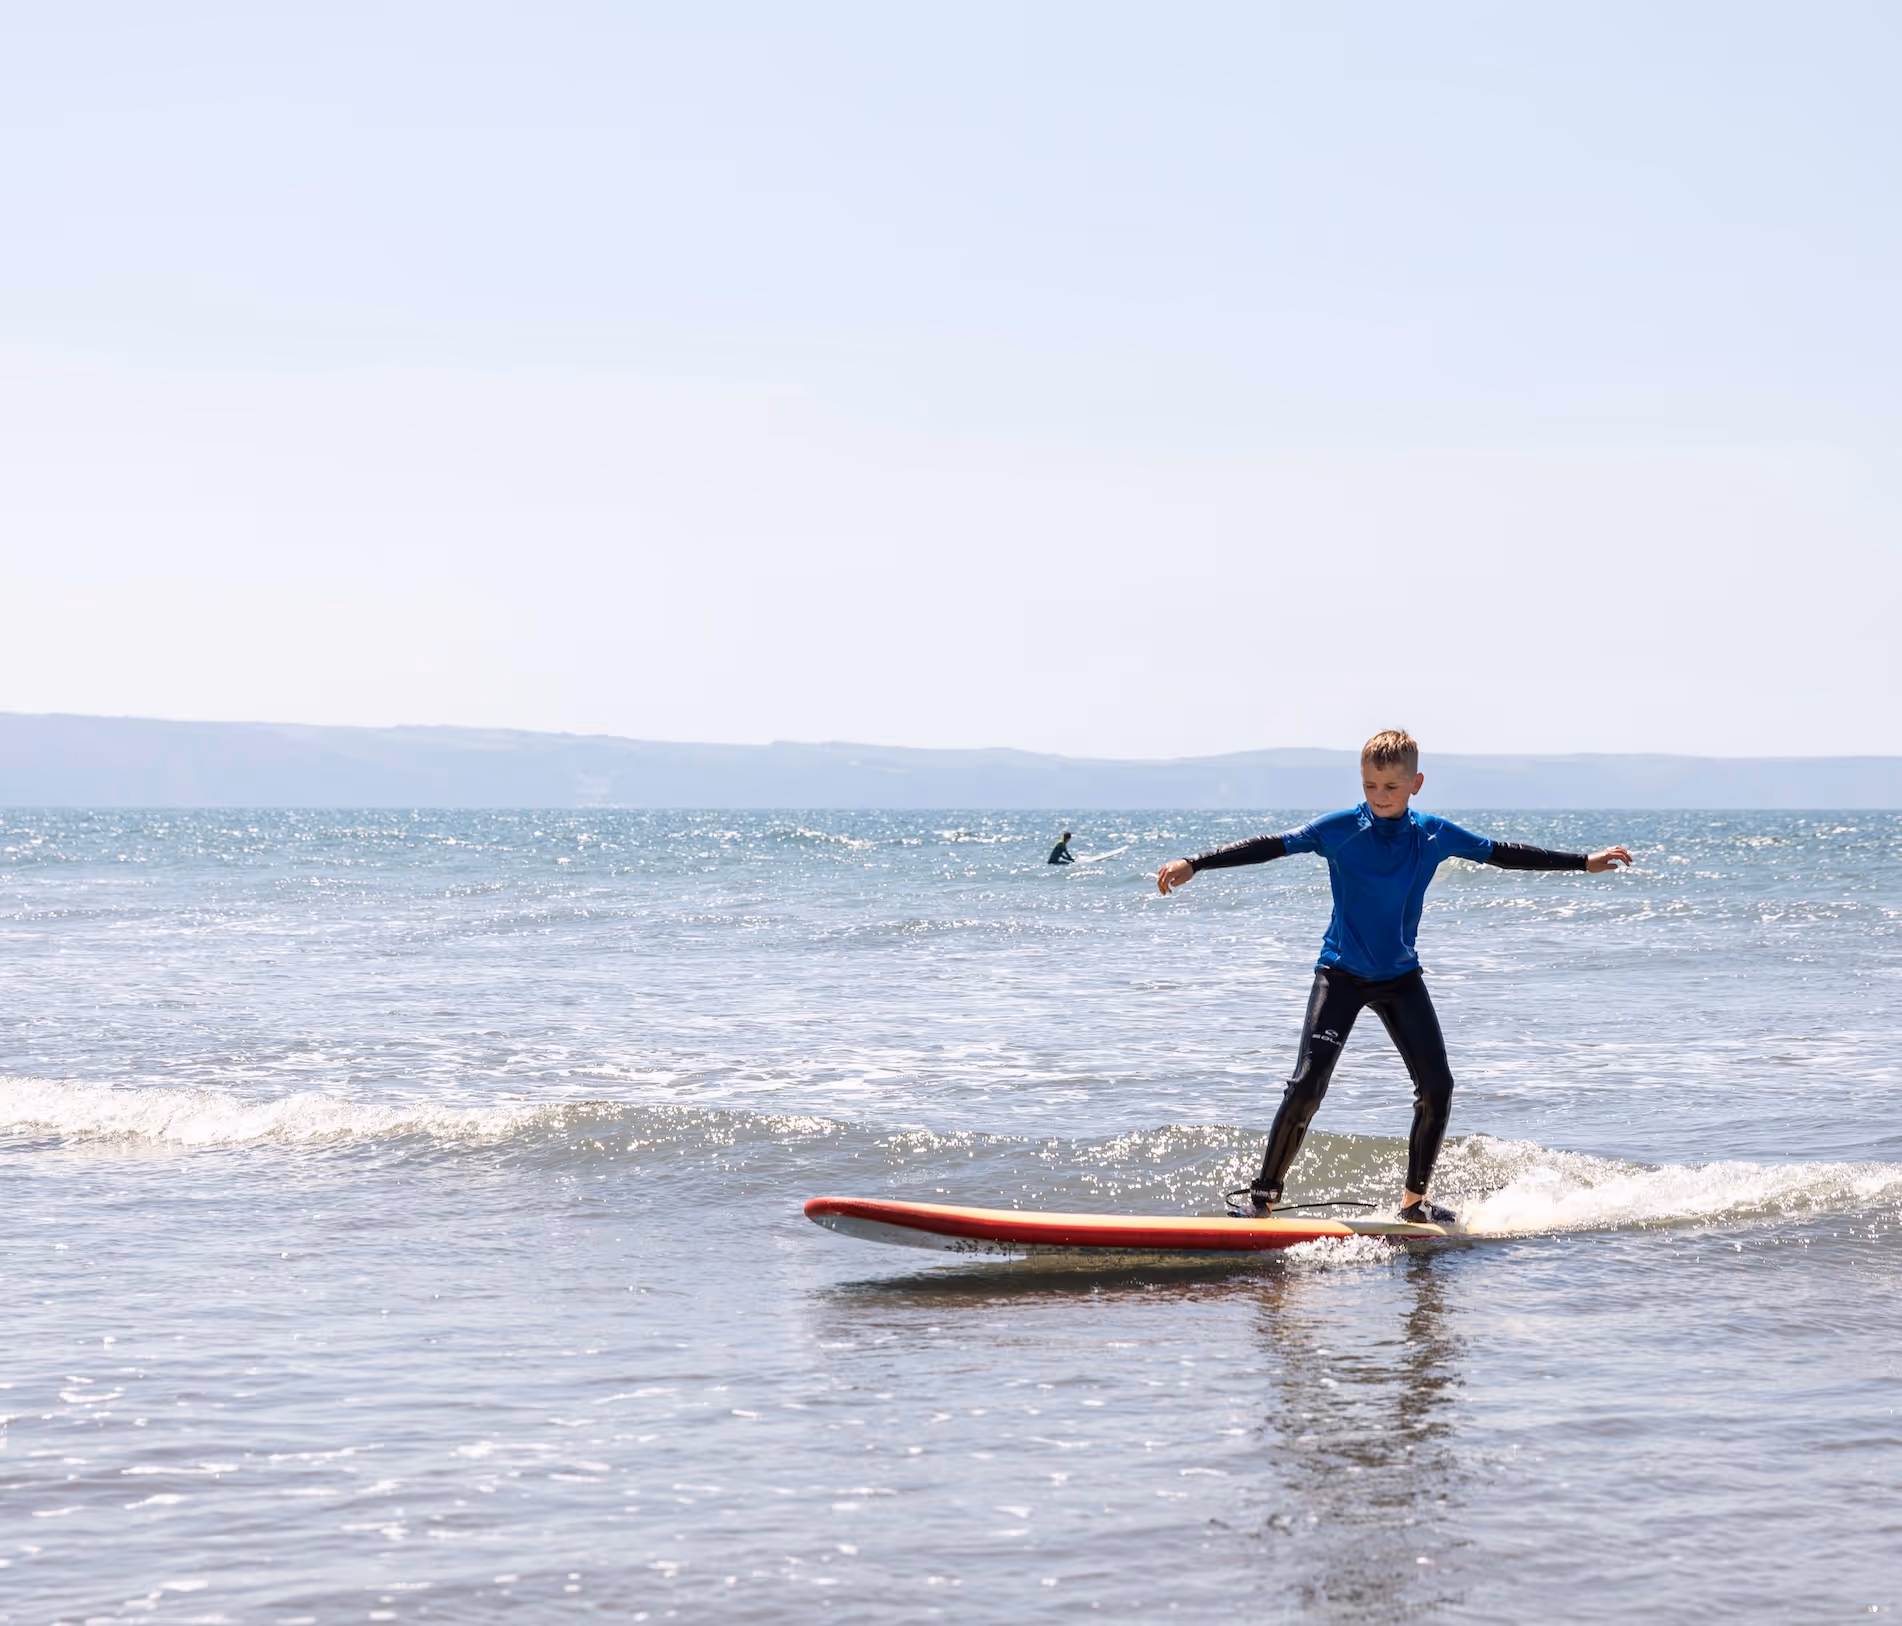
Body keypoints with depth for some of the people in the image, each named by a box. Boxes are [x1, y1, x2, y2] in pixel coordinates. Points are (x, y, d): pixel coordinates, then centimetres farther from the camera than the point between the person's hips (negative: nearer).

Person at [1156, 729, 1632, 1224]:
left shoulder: (1434, 834, -2)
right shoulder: (1339, 829, -11)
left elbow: (1500, 853, 8)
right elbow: (1271, 846, -14)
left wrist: (1584, 863, 12)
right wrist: (1193, 865, -22)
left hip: (1401, 977, 3)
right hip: (1341, 973, -3)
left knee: (1437, 1086, -5)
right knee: (1308, 1084, -17)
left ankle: (1415, 1200, 12)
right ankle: (1264, 1192, -5)